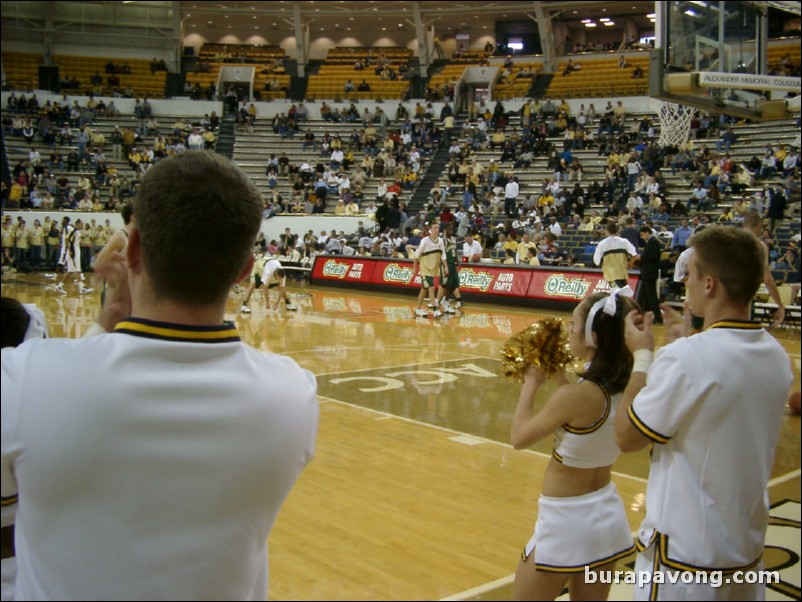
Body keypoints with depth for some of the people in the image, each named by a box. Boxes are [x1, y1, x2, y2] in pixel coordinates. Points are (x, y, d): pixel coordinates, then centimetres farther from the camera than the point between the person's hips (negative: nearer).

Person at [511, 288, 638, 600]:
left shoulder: (575, 396, -25)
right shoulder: (629, 389, -3)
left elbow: (519, 437, -12)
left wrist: (531, 383, -1)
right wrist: (560, 379, 11)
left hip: (567, 522, -7)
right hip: (608, 514, 7)